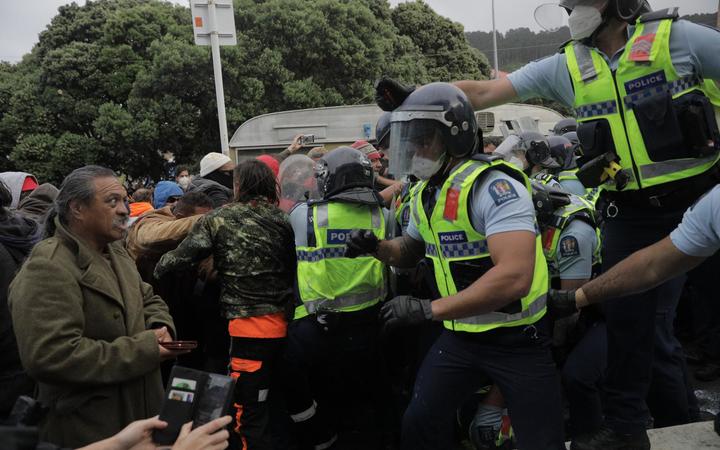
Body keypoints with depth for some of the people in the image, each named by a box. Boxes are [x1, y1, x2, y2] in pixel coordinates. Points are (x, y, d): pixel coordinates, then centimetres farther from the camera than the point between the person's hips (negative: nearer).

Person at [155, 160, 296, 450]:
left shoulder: (221, 219, -4)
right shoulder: (282, 219, 6)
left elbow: (183, 255, -4)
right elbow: (293, 267, 10)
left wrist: (155, 269, 14)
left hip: (249, 325, -5)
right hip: (284, 321, 6)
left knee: (249, 415, 5)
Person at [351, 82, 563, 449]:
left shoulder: (492, 185, -23)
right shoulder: (427, 192, 5)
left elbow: (515, 277, -35)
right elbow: (412, 251, 22)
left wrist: (429, 309, -34)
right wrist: (376, 247, -1)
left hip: (516, 338, -7)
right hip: (460, 335, 7)